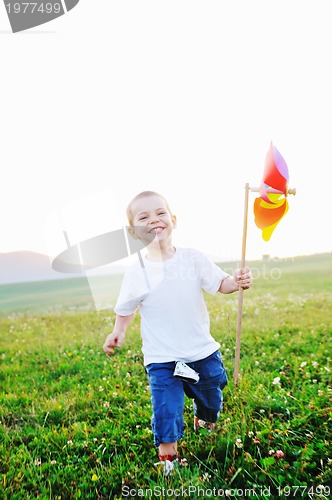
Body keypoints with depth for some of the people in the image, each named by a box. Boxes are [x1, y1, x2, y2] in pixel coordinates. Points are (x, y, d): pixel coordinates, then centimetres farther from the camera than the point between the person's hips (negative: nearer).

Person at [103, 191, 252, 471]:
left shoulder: (193, 258, -10)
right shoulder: (136, 273, -12)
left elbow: (220, 283, -5)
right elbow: (126, 309, 3)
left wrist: (237, 282, -24)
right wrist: (118, 332, -11)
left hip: (203, 351, 3)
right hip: (161, 359, -2)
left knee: (211, 398, 24)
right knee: (166, 411, -3)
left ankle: (205, 422, 57)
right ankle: (168, 459, 23)